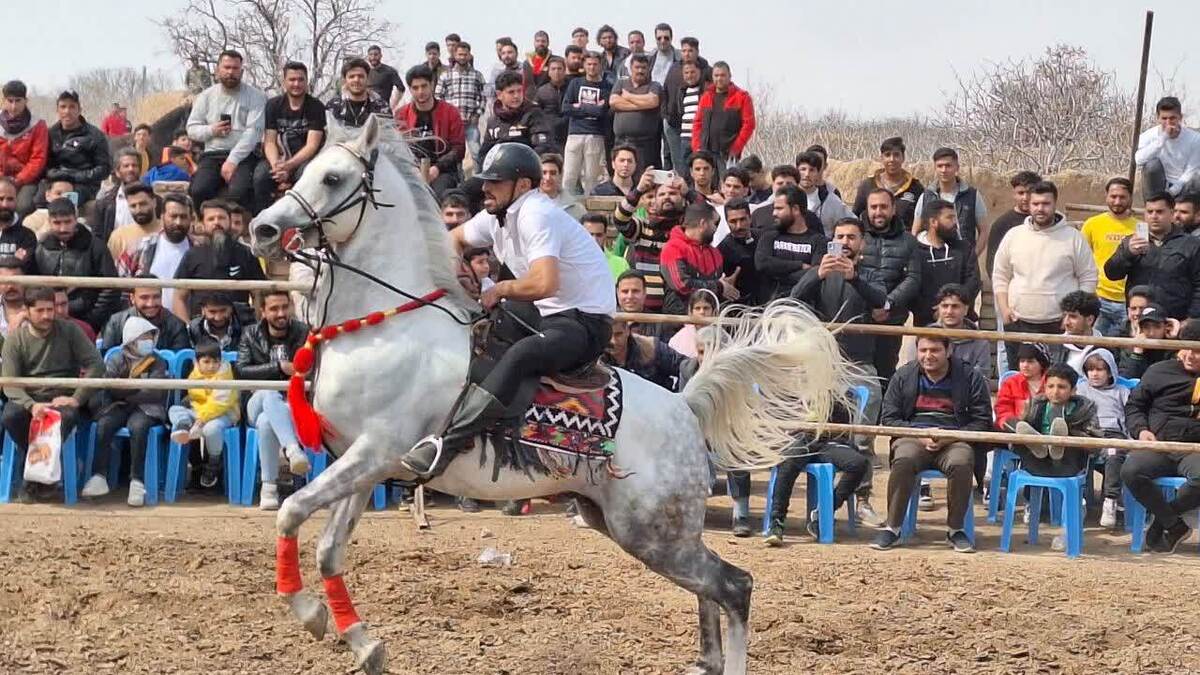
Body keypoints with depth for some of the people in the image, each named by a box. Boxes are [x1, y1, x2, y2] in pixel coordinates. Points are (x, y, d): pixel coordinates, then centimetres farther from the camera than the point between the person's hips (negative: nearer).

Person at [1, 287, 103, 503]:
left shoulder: (69, 331, 1)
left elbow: (96, 365, -3)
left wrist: (77, 399, -16)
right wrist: (31, 405, -26)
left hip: (62, 398, -1)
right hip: (28, 398, 1)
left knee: (68, 416, -36)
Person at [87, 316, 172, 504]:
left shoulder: (159, 363, 7)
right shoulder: (116, 360, 11)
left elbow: (156, 394, -7)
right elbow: (111, 388, -5)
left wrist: (126, 393, -7)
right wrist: (140, 386, -8)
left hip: (146, 409, -2)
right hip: (119, 407, 2)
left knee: (137, 426, -34)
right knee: (103, 424, -29)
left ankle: (137, 481, -33)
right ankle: (98, 477, -27)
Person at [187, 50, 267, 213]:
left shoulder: (256, 97, 4)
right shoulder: (206, 97, 16)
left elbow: (253, 132, -8)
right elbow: (191, 129, 17)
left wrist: (232, 161, -19)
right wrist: (211, 130, -7)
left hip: (244, 156, -3)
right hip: (213, 155, 3)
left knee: (238, 192, -34)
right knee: (198, 191, -27)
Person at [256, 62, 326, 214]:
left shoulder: (316, 107, -2)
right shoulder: (273, 105, 7)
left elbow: (312, 145, -10)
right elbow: (269, 141, 1)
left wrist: (288, 166, -24)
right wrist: (277, 167, -20)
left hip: (307, 159, -2)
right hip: (279, 158, 2)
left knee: (305, 174, -37)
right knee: (260, 176, -29)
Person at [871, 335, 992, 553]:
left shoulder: (970, 378, 5)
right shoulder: (904, 376, 11)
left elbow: (982, 422, 5)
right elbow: (889, 419, 10)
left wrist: (949, 438, -11)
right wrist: (919, 436, -8)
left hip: (954, 440, -1)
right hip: (913, 439, 1)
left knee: (961, 463, -35)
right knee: (903, 461, -34)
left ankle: (955, 530, -17)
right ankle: (892, 529, -25)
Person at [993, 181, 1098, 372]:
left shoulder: (1073, 238, 1)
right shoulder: (1013, 236, 8)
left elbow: (1089, 278, 4)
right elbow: (1000, 276, 13)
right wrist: (1004, 308, 1)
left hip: (1059, 325, -3)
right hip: (1018, 323, 3)